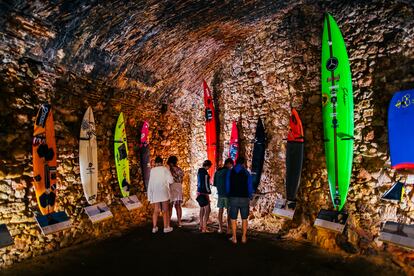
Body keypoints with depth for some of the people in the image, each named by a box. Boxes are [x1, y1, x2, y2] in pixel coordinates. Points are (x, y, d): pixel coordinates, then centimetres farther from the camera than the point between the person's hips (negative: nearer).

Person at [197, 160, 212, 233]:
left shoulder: (199, 171, 13)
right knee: (207, 210, -6)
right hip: (203, 192, -10)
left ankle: (201, 226, 27)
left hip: (199, 191, 10)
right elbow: (205, 184, -18)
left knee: (202, 209, 19)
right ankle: (204, 228, -7)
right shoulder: (205, 172, -16)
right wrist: (208, 192, -13)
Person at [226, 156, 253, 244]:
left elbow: (227, 186, 4)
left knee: (233, 219, 7)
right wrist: (249, 197, 15)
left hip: (233, 198, 0)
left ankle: (234, 238, 9)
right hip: (244, 198, 0)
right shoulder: (246, 173, -1)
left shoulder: (230, 172, 1)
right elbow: (250, 187, 0)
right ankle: (244, 237, 12)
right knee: (244, 219, 11)